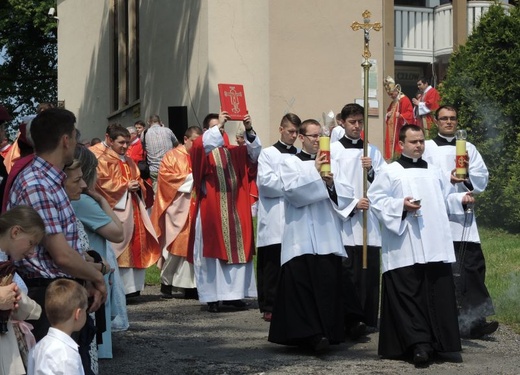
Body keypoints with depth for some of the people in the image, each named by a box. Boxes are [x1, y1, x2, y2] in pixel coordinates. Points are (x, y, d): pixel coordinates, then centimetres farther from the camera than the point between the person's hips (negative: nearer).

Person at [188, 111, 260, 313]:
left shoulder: (233, 152, 14)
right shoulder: (201, 150, 1)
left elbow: (253, 153, 3)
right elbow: (201, 145, -21)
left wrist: (249, 131, -11)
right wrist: (218, 126, -25)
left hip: (235, 209, 4)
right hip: (211, 209, -4)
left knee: (237, 249, 4)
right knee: (212, 252, -4)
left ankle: (233, 293, 11)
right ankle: (212, 298, -2)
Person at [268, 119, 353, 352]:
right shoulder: (291, 163, 6)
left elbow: (346, 195, 10)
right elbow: (292, 191, -11)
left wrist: (331, 183, -8)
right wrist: (315, 172, -16)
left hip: (328, 238, 3)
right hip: (302, 238, -3)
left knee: (329, 284, -3)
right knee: (301, 285, -11)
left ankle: (326, 333, 3)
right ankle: (309, 334, -11)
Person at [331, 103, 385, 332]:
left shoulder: (373, 151, 16)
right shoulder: (334, 150, 3)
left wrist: (371, 170, -7)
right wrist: (353, 204, -14)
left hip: (370, 217, 4)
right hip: (345, 219, -4)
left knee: (370, 270, 1)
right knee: (350, 272, -7)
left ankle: (368, 319, 7)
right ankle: (350, 322, -3)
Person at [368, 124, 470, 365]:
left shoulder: (434, 173, 21)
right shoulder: (390, 172, 5)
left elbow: (446, 199, 23)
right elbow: (376, 199, -4)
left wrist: (461, 199, 3)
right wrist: (401, 206, -16)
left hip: (435, 247, 5)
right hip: (405, 250, -4)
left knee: (438, 294, 1)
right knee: (408, 295, -11)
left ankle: (437, 342, 7)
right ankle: (419, 344, -14)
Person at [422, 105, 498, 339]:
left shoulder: (468, 148, 19)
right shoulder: (427, 148, 8)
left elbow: (483, 178, 9)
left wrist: (468, 178, -12)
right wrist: (447, 179, -20)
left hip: (464, 216, 3)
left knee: (473, 267, -5)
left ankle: (472, 321, -5)